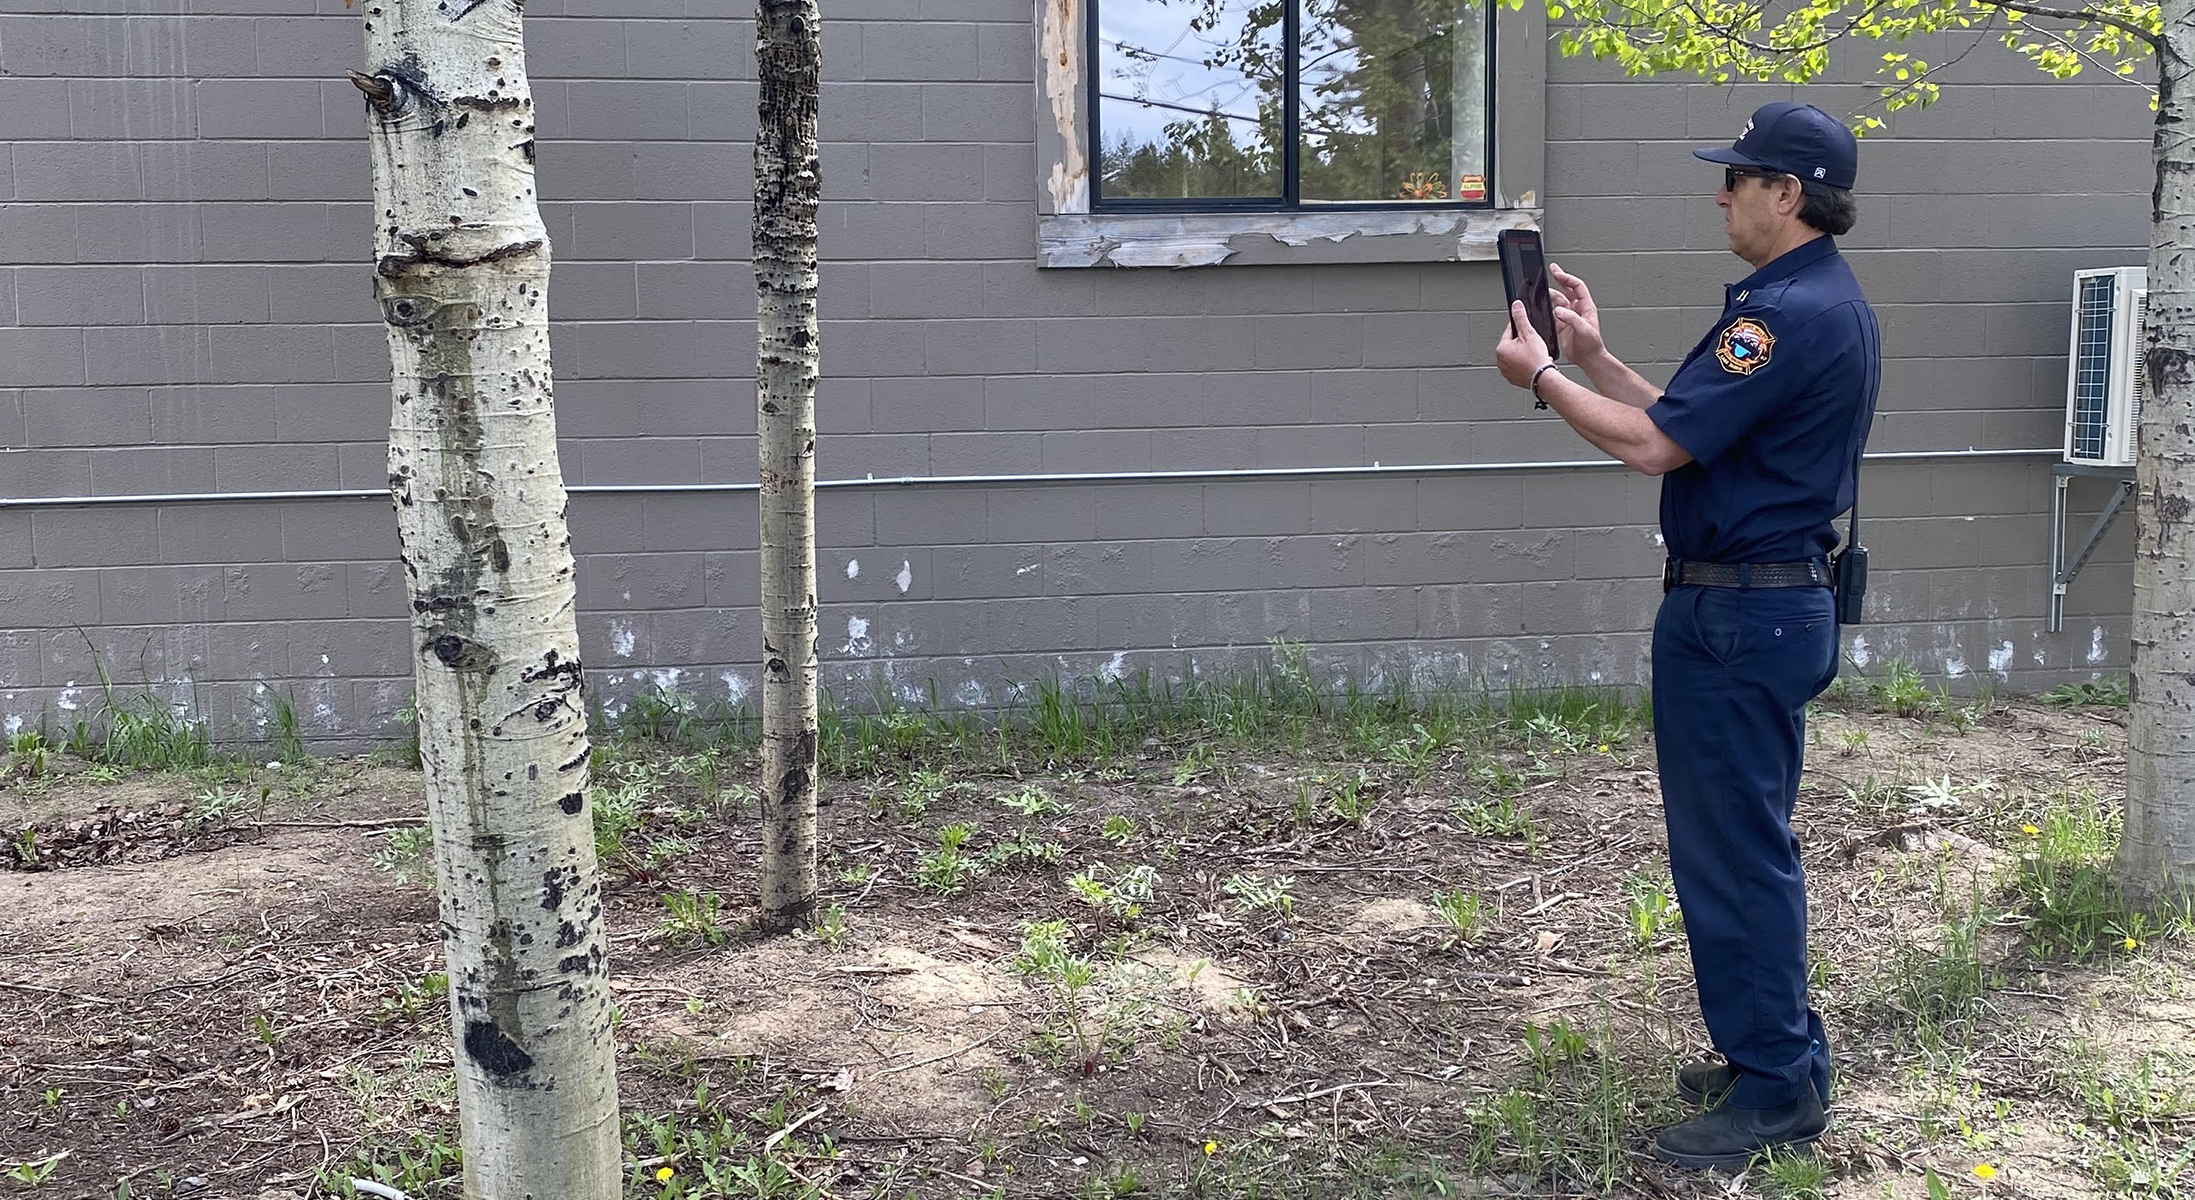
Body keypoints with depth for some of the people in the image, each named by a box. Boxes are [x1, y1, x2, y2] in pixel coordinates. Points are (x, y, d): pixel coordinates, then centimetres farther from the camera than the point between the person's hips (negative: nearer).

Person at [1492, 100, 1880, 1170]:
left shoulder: (1788, 312, -20)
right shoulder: (1829, 302, 14)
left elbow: (1654, 445, -21)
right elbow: (1692, 427, 17)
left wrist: (1540, 376, -7)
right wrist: (1593, 355, 14)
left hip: (1737, 615, -11)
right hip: (1779, 601, 11)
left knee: (1734, 852, -2)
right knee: (1747, 845, 19)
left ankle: (1774, 1092, 8)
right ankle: (1776, 1056, 30)